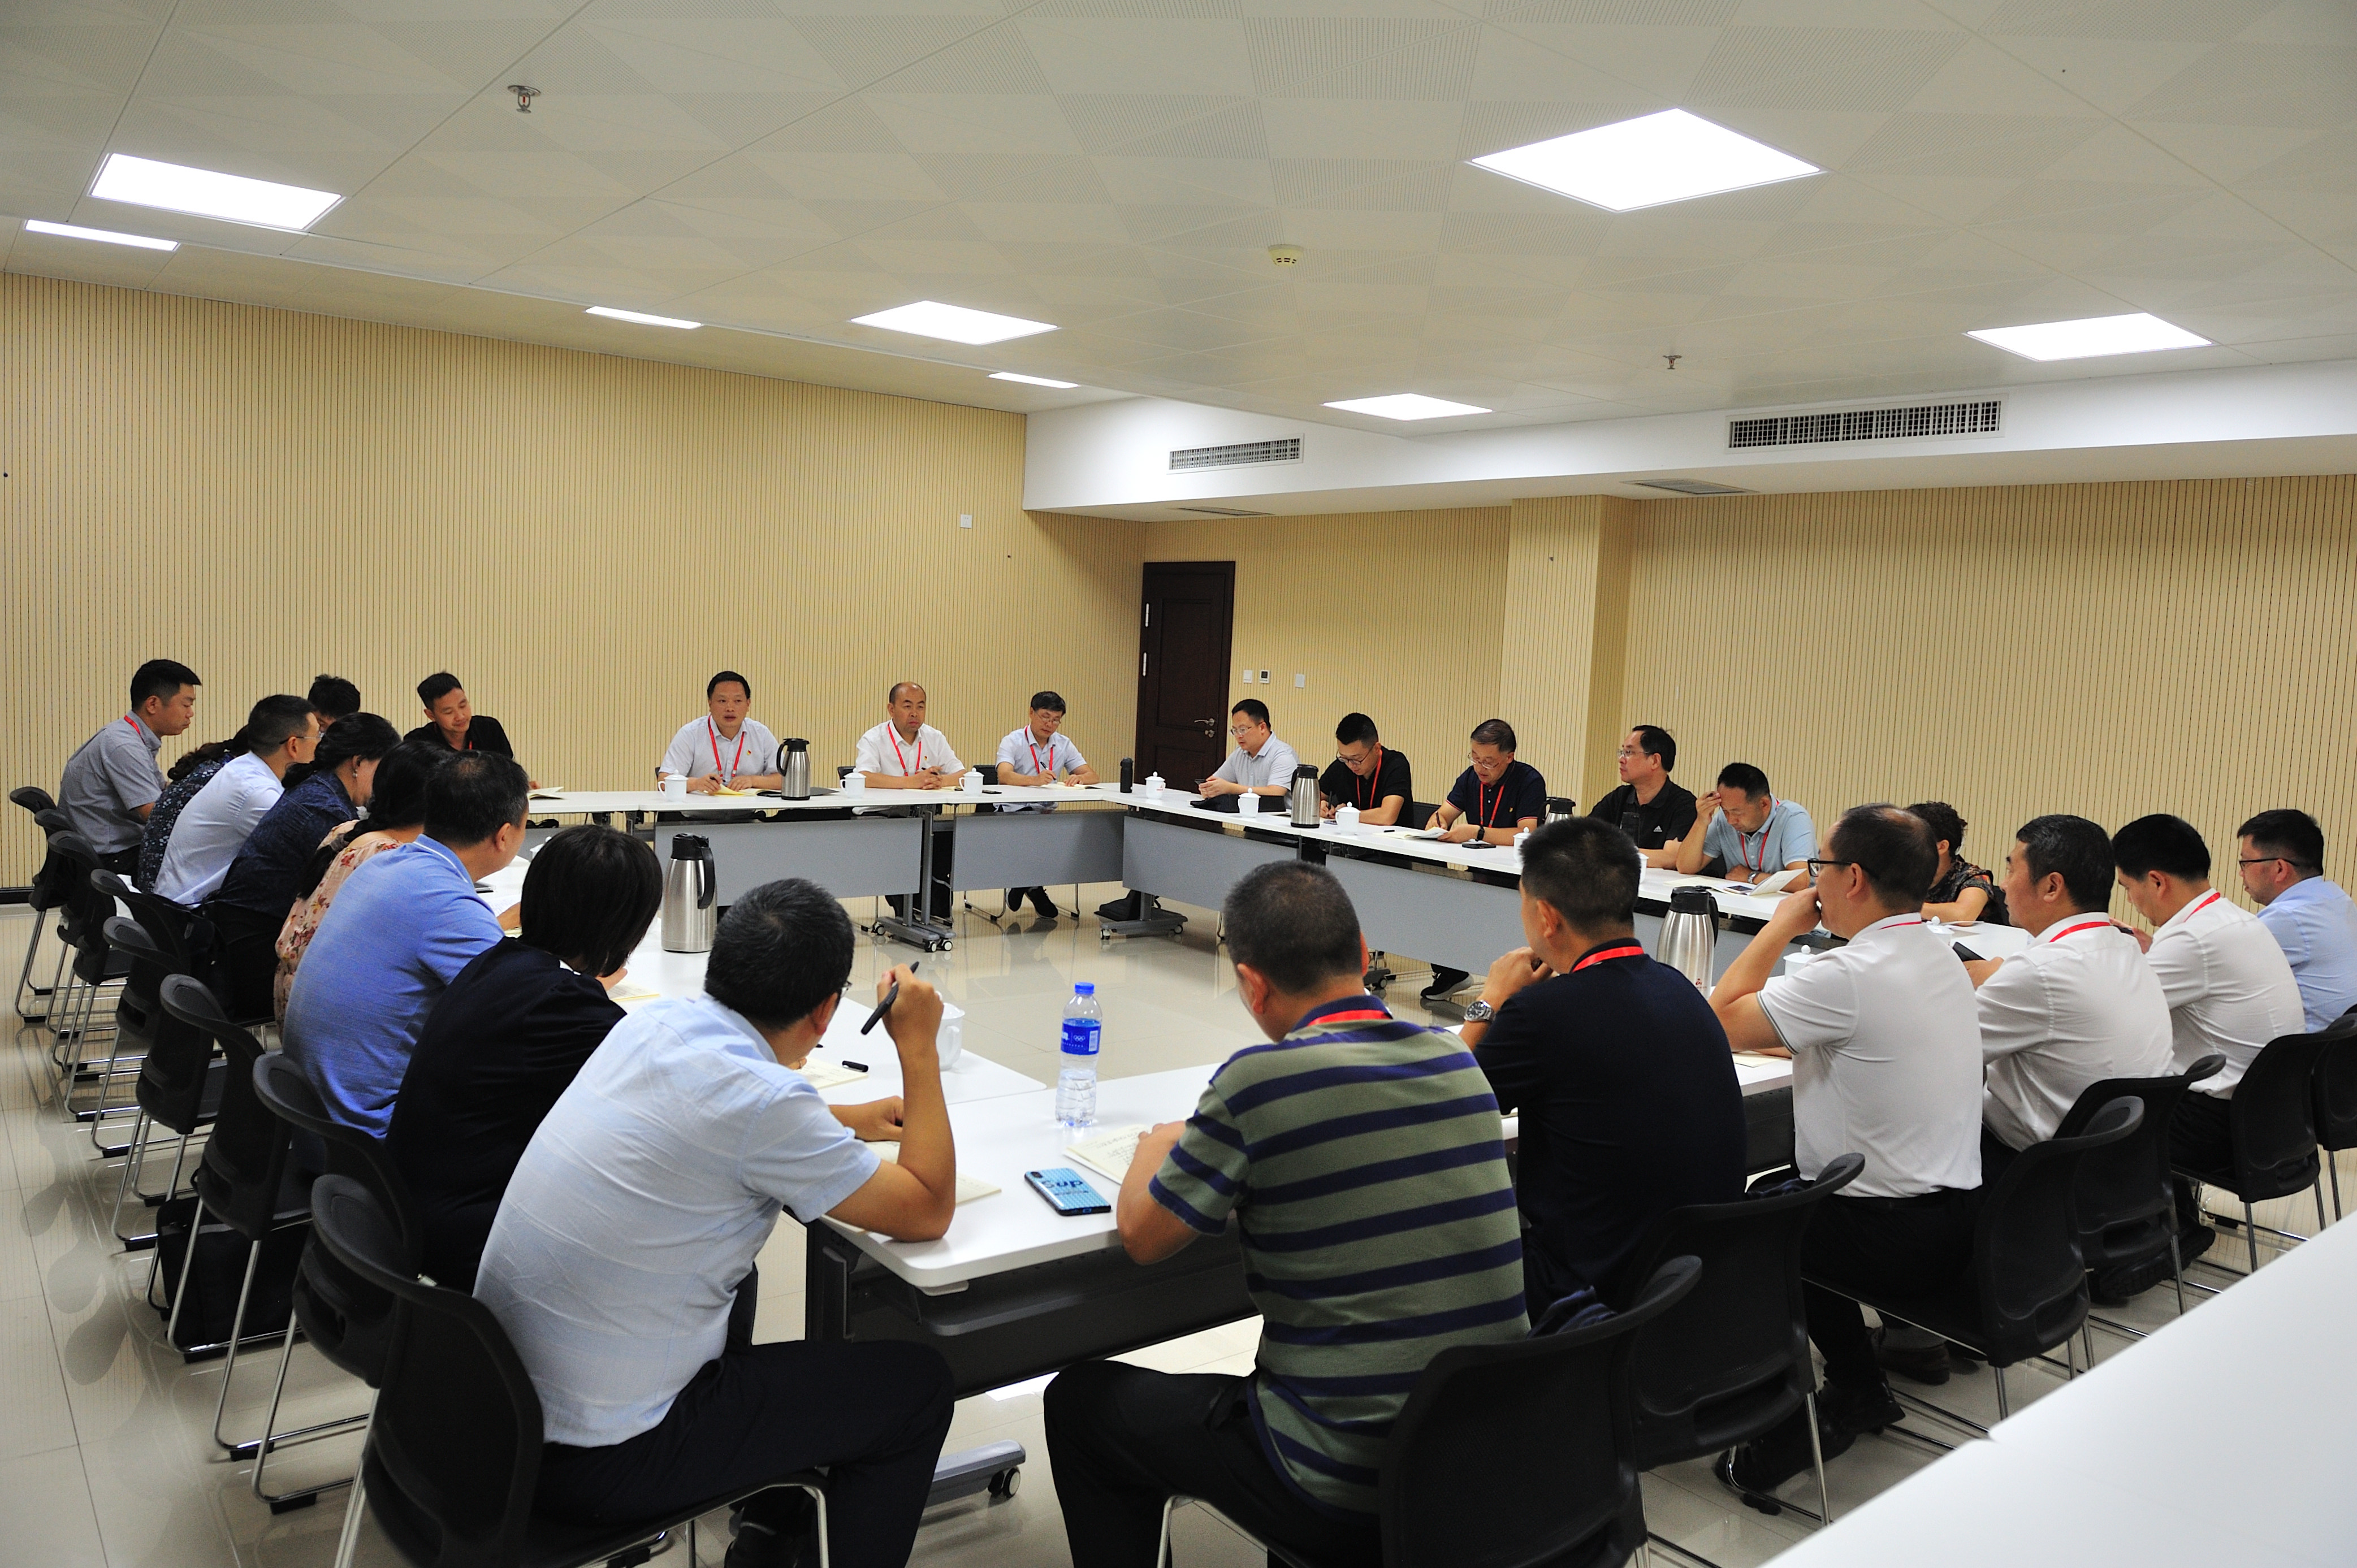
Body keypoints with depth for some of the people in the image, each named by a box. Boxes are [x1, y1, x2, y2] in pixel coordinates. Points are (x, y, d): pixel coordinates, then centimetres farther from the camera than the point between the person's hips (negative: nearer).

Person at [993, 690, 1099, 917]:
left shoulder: (1063, 744, 11)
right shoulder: (1013, 741, -4)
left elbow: (1092, 775, 5)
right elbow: (1004, 775, -23)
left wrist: (1080, 778, -20)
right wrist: (1034, 780, -42)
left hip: (1047, 813, 5)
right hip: (1013, 812, -5)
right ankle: (1033, 887, -6)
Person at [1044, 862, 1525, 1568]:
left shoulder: (1260, 1079, -20)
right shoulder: (1458, 1062, -1)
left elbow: (1143, 1234, -7)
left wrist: (1155, 1150, 13)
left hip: (1347, 1491, -6)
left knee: (1078, 1400, 17)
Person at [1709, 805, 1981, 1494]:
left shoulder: (1850, 976, -25)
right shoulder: (1941, 958, 5)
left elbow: (1720, 1019, -18)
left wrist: (1782, 925, -11)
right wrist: (1797, 1044, 11)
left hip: (1895, 1239, -8)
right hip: (1958, 1222, 8)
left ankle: (1781, 1430, 15)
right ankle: (1858, 1391, 30)